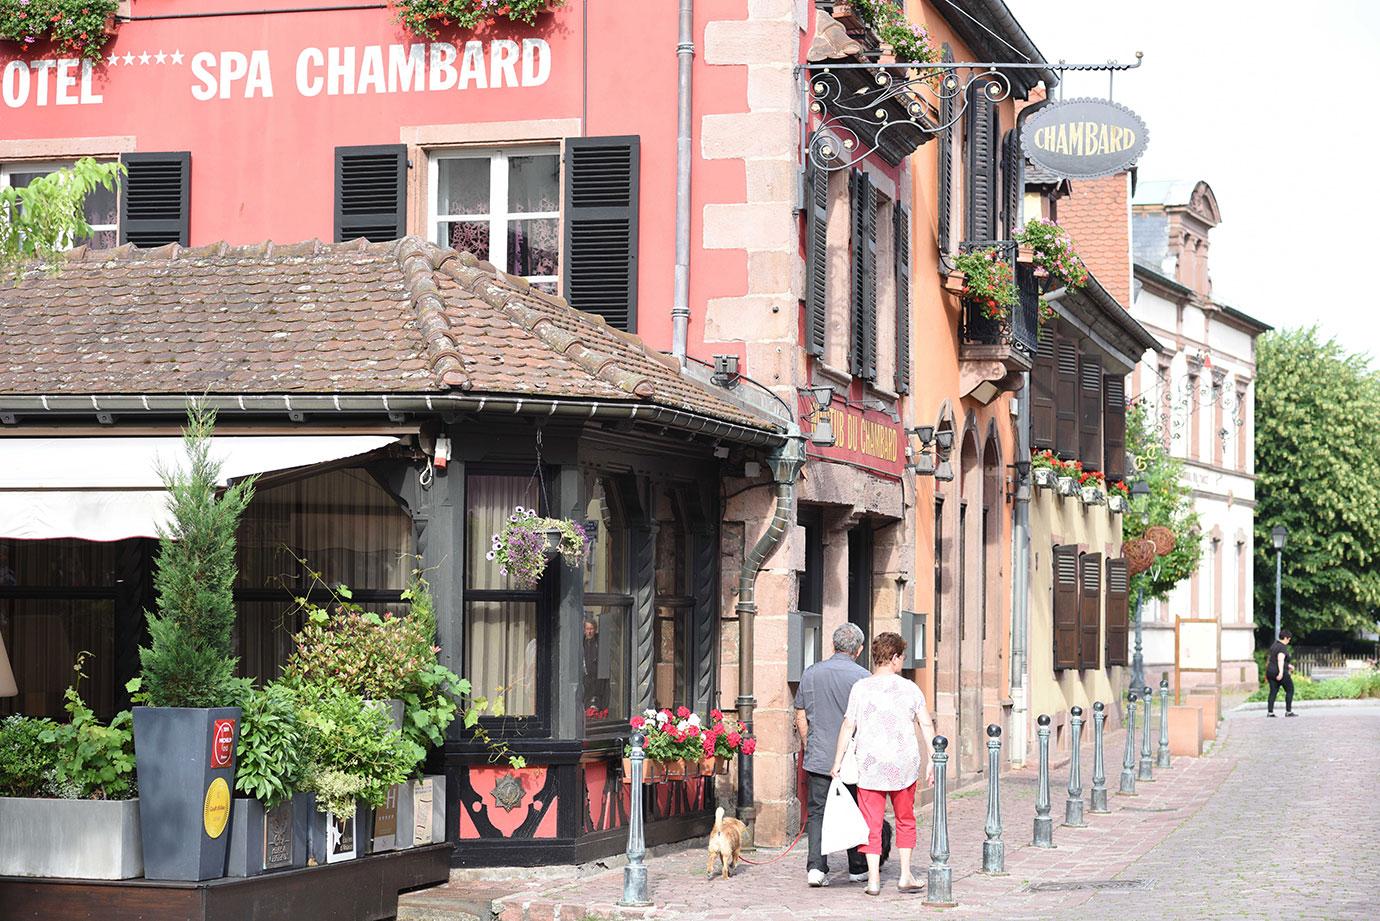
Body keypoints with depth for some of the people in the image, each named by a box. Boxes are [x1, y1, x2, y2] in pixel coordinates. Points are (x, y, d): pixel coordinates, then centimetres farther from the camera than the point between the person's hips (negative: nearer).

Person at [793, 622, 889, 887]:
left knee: (817, 812, 4)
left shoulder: (811, 674, 3)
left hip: (818, 758, 2)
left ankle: (816, 866, -10)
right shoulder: (862, 677, -7)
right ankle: (858, 868, 20)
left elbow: (801, 717, 8)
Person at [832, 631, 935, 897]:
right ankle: (905, 875, 14)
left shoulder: (860, 688, -2)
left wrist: (837, 762, 2)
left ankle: (873, 879, 1)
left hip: (869, 765, -1)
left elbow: (848, 727, -4)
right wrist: (931, 760, 4)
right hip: (904, 765, 1)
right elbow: (926, 726, -1)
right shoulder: (909, 688, 0)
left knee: (871, 822, 4)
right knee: (905, 820, 17)